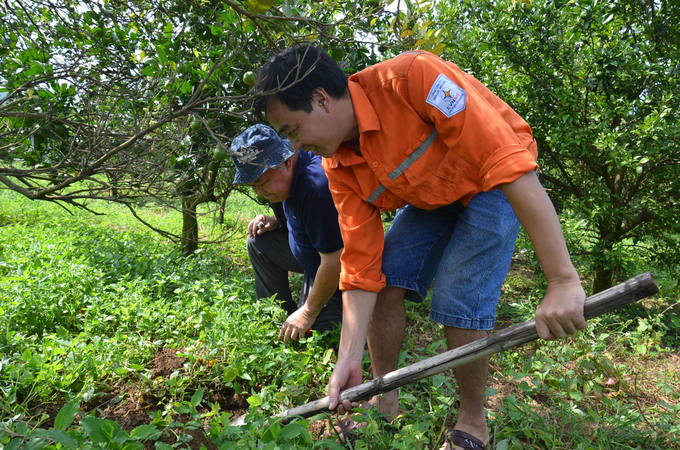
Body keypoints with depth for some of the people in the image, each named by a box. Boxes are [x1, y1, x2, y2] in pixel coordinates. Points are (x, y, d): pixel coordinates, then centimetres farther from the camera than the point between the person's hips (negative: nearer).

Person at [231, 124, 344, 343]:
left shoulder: (317, 186, -33)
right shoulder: (283, 178, -2)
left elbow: (334, 263, -30)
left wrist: (309, 312, -18)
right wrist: (273, 222, -4)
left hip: (337, 276, -9)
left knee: (304, 337, -12)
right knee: (258, 241, 5)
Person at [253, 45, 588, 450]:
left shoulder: (412, 77, -35)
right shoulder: (340, 169, -12)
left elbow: (510, 162, -39)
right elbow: (362, 266, -11)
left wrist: (563, 280, -42)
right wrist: (349, 360, -15)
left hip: (498, 183, -6)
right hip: (433, 197, 6)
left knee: (458, 302, -17)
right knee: (385, 281, -6)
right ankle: (385, 402, 15)